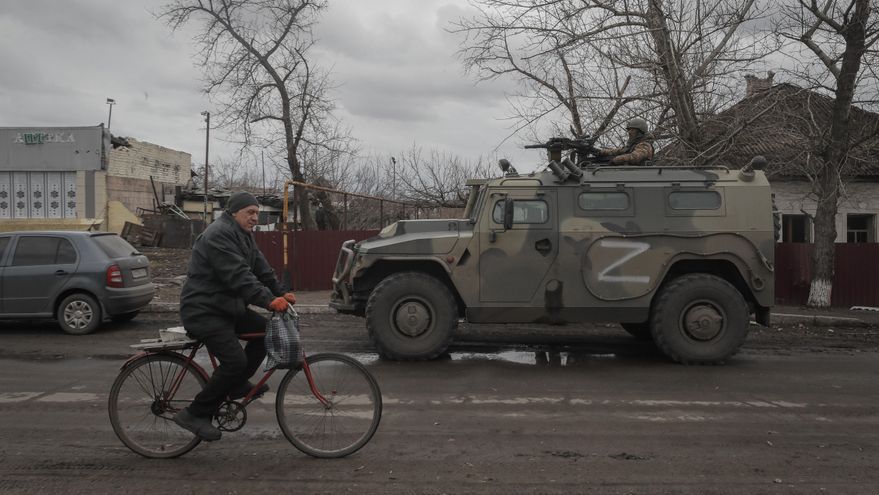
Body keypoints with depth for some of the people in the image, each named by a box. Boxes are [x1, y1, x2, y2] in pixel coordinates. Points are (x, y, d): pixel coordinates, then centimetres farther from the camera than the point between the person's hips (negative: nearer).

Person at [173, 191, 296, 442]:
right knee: (235, 360, -20)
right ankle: (195, 414, -8)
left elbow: (260, 268, 10)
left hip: (226, 306, 10)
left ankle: (238, 384, 14)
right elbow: (238, 276, -30)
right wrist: (269, 300, -37)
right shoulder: (218, 235, -19)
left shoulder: (243, 235, 15)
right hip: (203, 311, -10)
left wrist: (280, 293, -4)